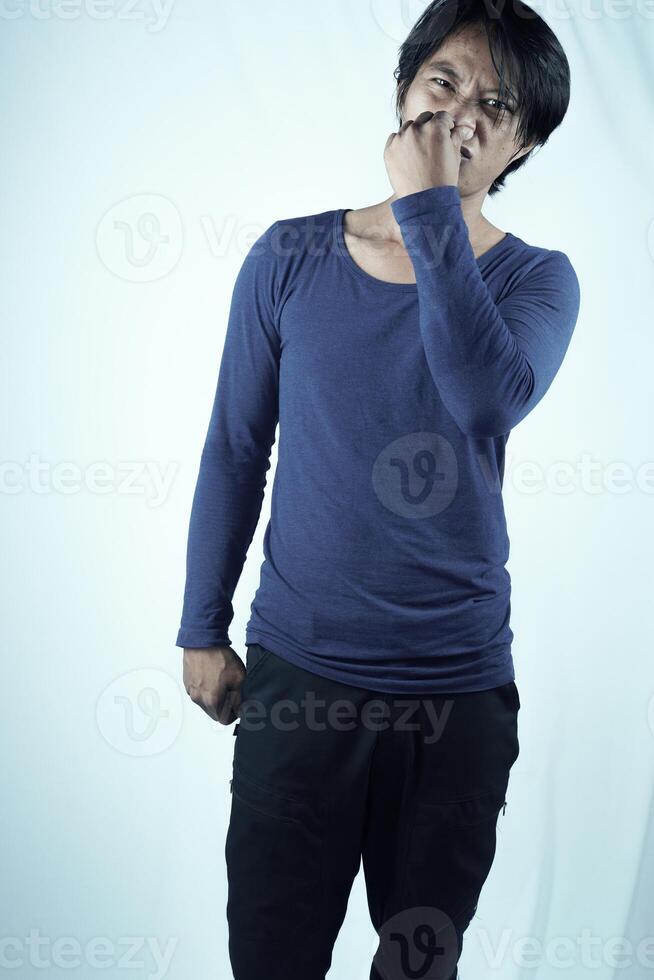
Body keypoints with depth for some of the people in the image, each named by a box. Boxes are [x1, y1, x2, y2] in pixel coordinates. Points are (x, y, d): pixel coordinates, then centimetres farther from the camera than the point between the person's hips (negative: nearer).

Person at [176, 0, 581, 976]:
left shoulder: (536, 279, -2)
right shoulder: (290, 258, -1)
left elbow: (492, 397, -25)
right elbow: (234, 454, 4)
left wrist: (429, 209, -20)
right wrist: (203, 630, 6)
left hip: (459, 686, 0)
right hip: (295, 669, 0)